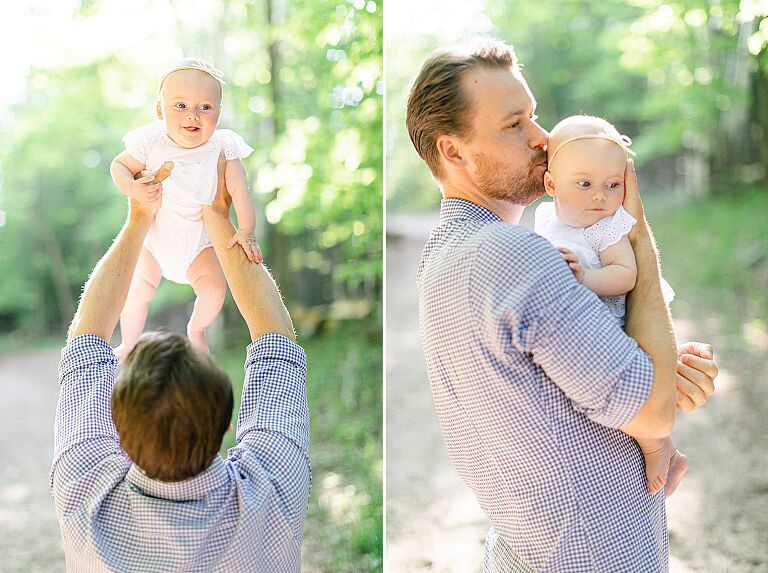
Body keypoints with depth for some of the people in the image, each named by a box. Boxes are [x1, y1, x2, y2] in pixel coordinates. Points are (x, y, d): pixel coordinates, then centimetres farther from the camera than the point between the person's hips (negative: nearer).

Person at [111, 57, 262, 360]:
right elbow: (119, 165, -7)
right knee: (139, 291, 4)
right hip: (155, 231, 0)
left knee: (214, 289, -15)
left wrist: (246, 231, -22)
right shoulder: (151, 143, -21)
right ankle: (128, 345, 32)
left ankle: (196, 331, 18)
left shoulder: (222, 147, -22)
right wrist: (132, 188, -26)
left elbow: (239, 189, -17)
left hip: (198, 236, 0)